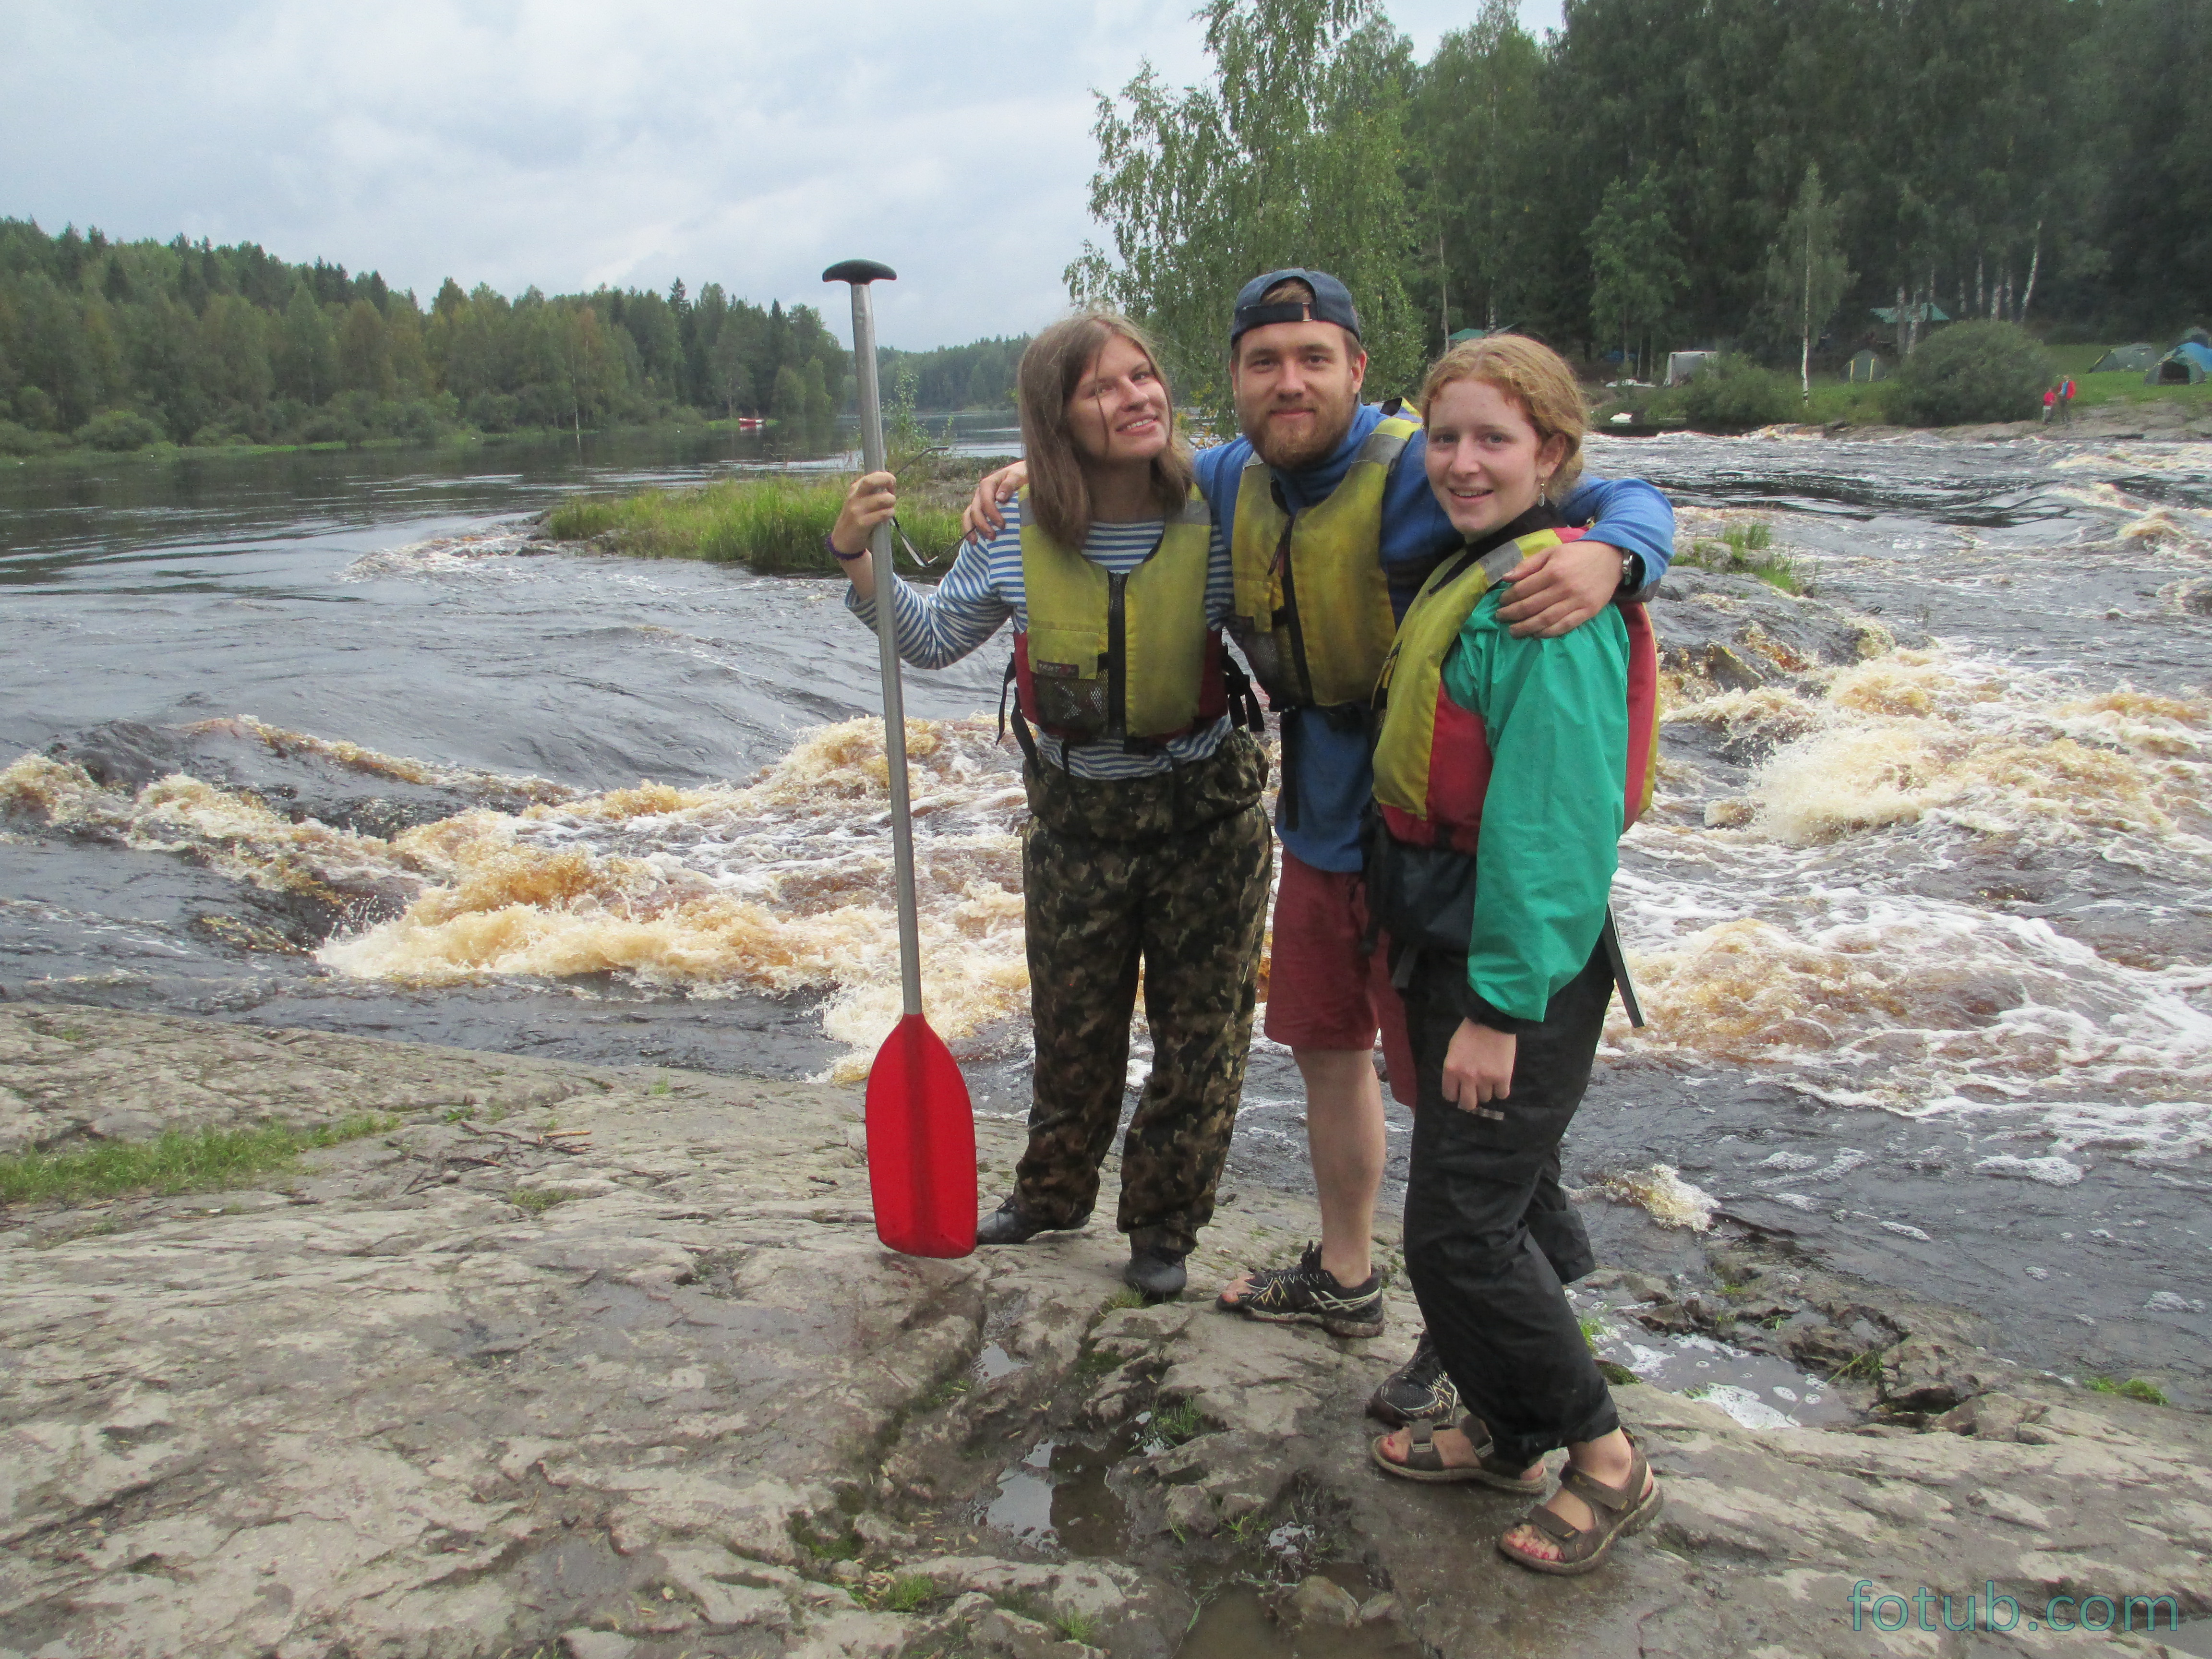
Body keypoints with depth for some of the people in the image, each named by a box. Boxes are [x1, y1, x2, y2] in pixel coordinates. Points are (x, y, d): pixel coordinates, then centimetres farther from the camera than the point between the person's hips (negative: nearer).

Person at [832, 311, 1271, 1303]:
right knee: (1072, 1029, 19)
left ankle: (1164, 1222, 31)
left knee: (1199, 1033, 10)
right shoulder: (1017, 535, -8)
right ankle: (1054, 1192, 44)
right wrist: (859, 561, -7)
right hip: (1074, 821, 2)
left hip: (1206, 819, -1)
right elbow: (933, 641, 5)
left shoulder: (1213, 524, -13)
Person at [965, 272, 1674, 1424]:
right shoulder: (1236, 480, 2)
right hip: (1316, 836, 8)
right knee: (1327, 1056, 21)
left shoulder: (1421, 472, -21)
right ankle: (1343, 1278, 43)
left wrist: (1606, 556, -45)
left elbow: (1630, 502, -22)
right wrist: (1031, 480, 7)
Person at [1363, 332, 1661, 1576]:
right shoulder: (1466, 578, 12)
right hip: (1451, 952, 9)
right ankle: (1507, 1433, 35)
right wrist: (1413, 948, 19)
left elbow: (1553, 822, -24)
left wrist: (1501, 1006, -22)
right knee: (1505, 1198, 19)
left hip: (1522, 967, -9)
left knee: (1462, 1230, -4)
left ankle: (1607, 1463, 15)